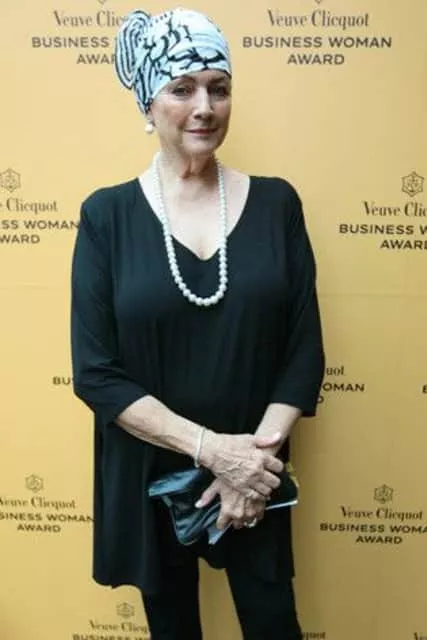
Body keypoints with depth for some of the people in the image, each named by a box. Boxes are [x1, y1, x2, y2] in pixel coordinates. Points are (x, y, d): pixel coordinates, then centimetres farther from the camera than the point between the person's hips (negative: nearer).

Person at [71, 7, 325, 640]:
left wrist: (260, 447, -15)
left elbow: (305, 348, -3)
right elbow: (95, 373, -11)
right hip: (148, 475, 0)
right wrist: (209, 446, -19)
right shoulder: (107, 214, -8)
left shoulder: (275, 202, -4)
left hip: (254, 473, 1)